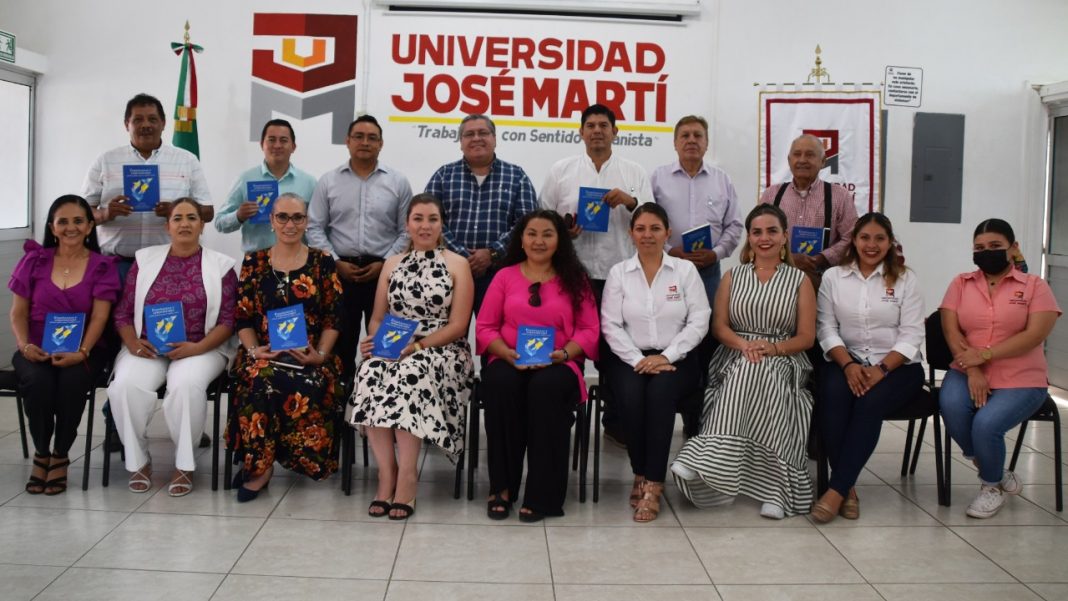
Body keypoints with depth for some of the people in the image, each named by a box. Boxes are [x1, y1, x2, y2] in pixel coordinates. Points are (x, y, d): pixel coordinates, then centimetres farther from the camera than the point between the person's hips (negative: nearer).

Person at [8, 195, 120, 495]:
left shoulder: (102, 266, 5)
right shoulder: (34, 260, 9)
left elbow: (99, 316, -5)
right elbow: (18, 311, 7)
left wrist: (81, 352, -22)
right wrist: (24, 345, -12)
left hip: (82, 351, -1)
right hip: (38, 349, 1)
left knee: (73, 381, -34)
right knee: (37, 381, -33)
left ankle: (60, 456, -11)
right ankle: (41, 454, -8)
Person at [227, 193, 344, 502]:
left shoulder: (322, 262, 8)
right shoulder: (253, 262, 11)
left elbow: (333, 317, 4)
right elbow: (243, 317, 8)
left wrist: (321, 353, -10)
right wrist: (254, 350, -9)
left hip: (310, 356, 0)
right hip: (265, 354, 1)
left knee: (307, 386, -34)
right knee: (262, 380, -35)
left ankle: (258, 466, -17)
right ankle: (258, 464, -17)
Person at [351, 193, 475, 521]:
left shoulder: (457, 265, 6)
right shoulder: (392, 264, 18)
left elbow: (457, 325, -3)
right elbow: (377, 318, 16)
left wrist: (418, 345, -16)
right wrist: (374, 340, -8)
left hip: (443, 352, -3)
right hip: (393, 350, 3)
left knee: (411, 372, -37)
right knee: (371, 371, -31)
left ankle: (406, 475, -30)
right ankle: (386, 471, -26)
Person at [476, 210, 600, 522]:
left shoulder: (575, 279, 10)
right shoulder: (505, 275, 12)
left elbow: (590, 329, 4)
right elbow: (484, 326, 6)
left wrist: (563, 353, -14)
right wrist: (507, 353, -12)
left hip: (558, 364, -1)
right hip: (509, 362, 1)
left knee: (546, 388, -36)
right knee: (500, 383, -34)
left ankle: (541, 494, -28)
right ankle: (502, 487, -24)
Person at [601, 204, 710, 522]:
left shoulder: (686, 270, 6)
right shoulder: (618, 272, 8)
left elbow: (699, 322, -1)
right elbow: (610, 325, 0)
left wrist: (665, 356, -13)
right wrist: (638, 360, -13)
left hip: (676, 359, 0)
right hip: (631, 358, 1)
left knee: (660, 393, -33)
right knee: (632, 396, -31)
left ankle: (653, 485, -26)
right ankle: (641, 475, -10)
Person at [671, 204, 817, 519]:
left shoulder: (800, 280, 11)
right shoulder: (733, 277, 16)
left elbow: (806, 337, 4)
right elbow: (719, 326, 8)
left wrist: (771, 347, -15)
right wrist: (744, 344, -14)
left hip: (783, 361, 0)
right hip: (736, 358, 1)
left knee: (754, 376, -37)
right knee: (747, 373, -37)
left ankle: (707, 458, -40)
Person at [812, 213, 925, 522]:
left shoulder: (905, 279, 5)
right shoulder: (832, 277, 8)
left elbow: (911, 334, -3)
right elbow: (826, 328, 1)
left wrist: (881, 369, -17)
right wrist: (848, 364, -15)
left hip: (897, 365, -1)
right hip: (847, 360, 1)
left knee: (870, 402, -32)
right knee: (833, 393, -32)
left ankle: (837, 489, -29)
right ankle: (848, 487, -26)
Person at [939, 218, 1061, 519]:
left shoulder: (1035, 286, 2)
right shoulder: (961, 284, 10)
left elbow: (1034, 335, -11)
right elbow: (951, 330, -1)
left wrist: (985, 354, -20)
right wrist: (972, 370, -16)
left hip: (1020, 381, -2)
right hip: (968, 373, 3)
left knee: (986, 424, -29)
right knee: (951, 404, -31)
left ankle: (992, 485, 7)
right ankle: (996, 472, -2)